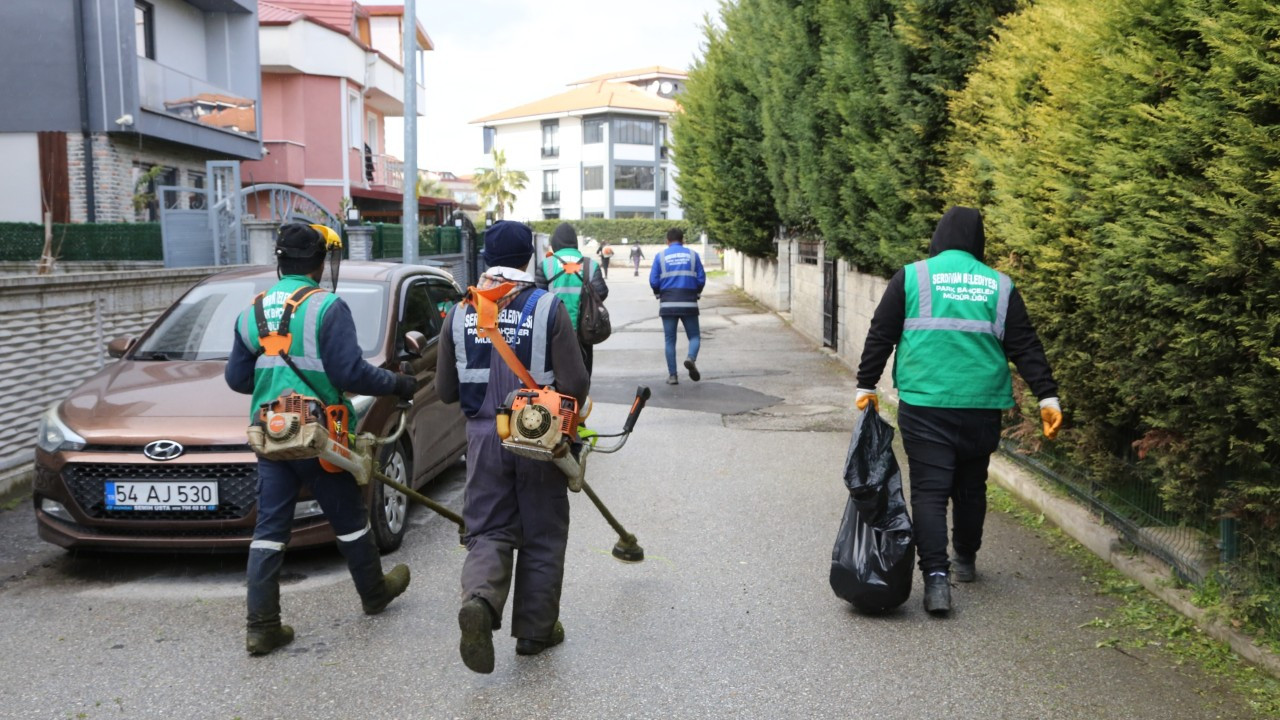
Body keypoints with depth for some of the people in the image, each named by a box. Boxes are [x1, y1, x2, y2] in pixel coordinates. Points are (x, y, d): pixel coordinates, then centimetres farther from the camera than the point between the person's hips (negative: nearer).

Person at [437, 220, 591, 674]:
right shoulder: (547, 308, -10)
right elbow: (575, 383, -12)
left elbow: (445, 391, 6)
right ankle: (535, 630, 20)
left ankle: (479, 601, -19)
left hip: (483, 437, 2)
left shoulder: (460, 314, 0)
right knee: (542, 537, 12)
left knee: (488, 532, 9)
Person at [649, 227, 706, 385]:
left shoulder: (660, 256, 3)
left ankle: (672, 375, 4)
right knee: (694, 336, 10)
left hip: (668, 303, 0)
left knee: (670, 340, 8)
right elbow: (702, 279, 2)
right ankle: (691, 358, -20)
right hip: (689, 303, 0)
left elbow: (653, 280, -1)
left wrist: (658, 295, 17)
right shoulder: (693, 255, 5)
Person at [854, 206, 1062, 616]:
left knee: (929, 490, -3)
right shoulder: (999, 286, 7)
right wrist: (1047, 396, 4)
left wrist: (867, 385, 9)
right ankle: (965, 560, 34)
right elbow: (1026, 346, 4)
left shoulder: (911, 277, 2)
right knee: (971, 486, 18)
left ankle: (936, 576, -14)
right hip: (981, 408, 3)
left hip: (923, 406, -3)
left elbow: (880, 335, 2)